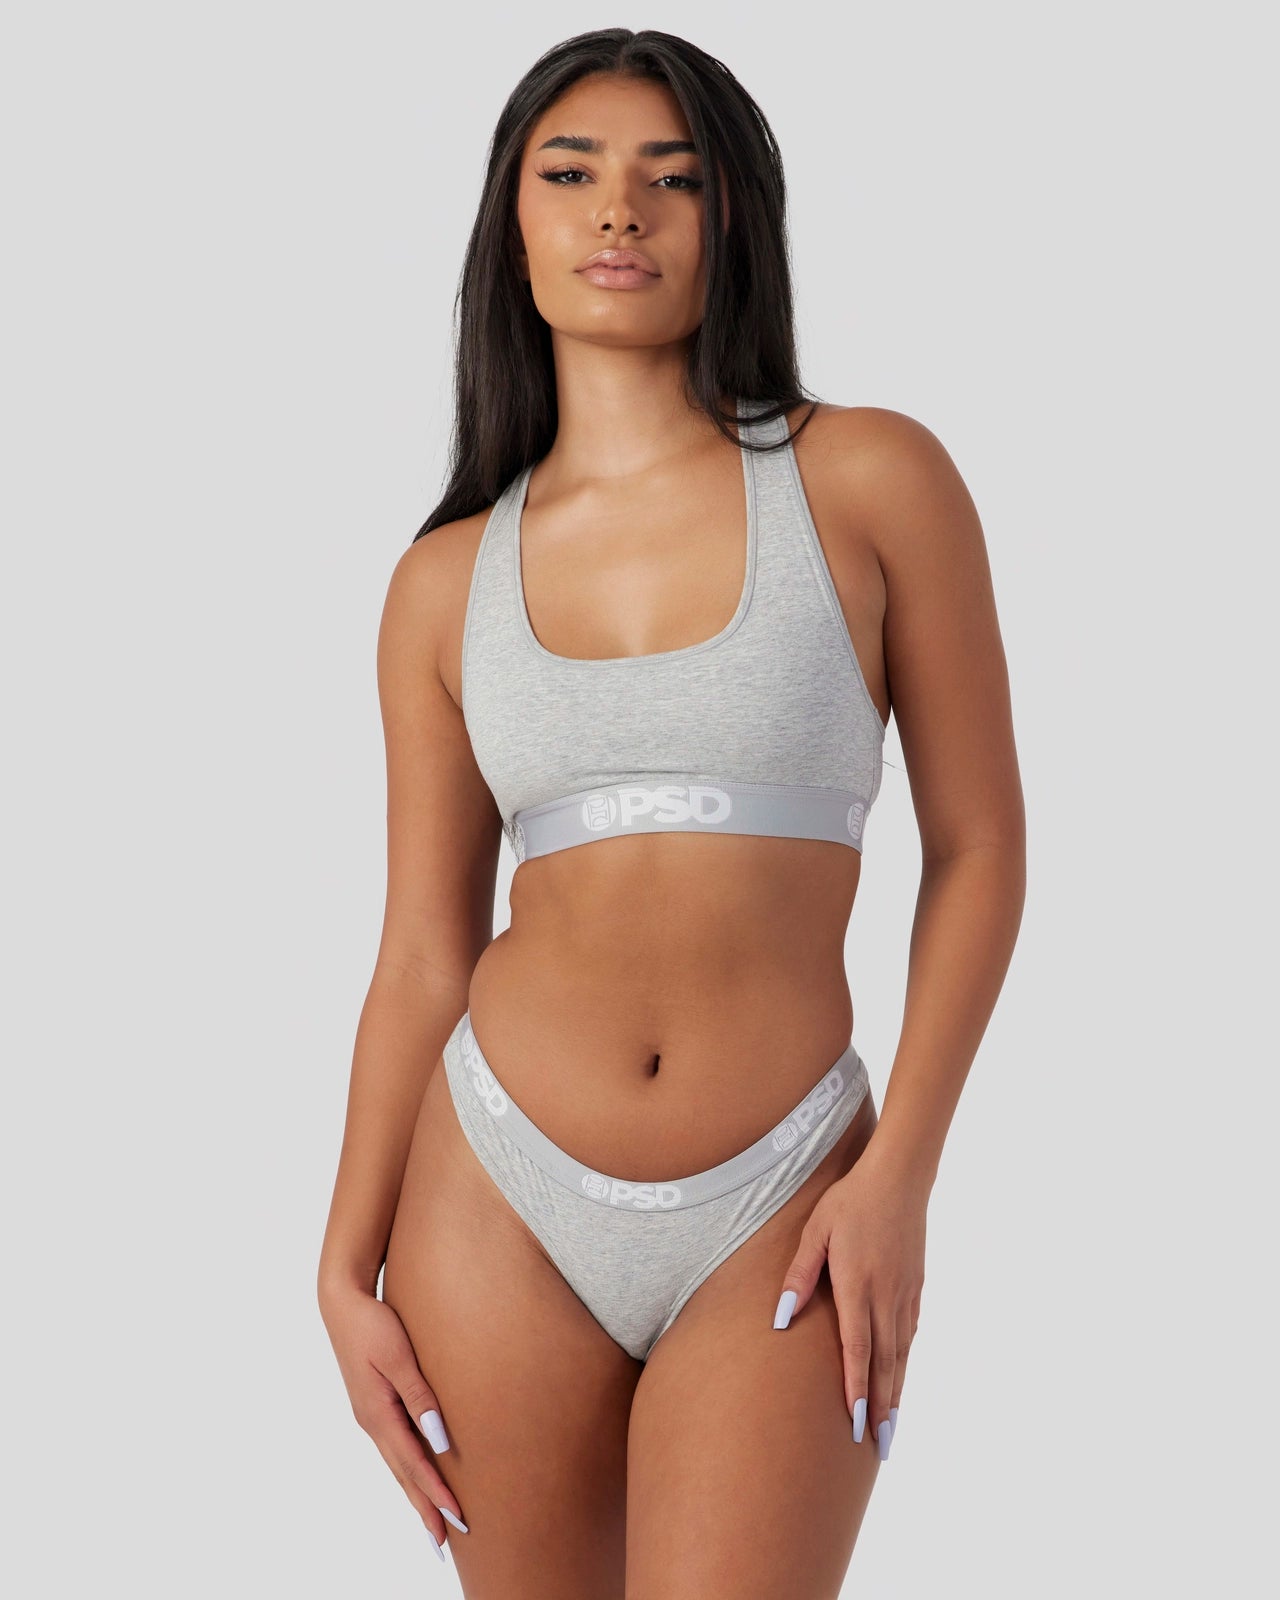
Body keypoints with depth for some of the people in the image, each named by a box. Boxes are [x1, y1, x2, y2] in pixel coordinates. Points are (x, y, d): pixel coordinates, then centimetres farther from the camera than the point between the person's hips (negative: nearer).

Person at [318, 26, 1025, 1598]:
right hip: (498, 1191, 2)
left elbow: (978, 846, 0)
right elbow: (422, 951, 7)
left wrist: (900, 1171, -9)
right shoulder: (446, 581, 5)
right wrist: (348, 1275, 3)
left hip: (777, 1226, -2)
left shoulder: (871, 481, -2)